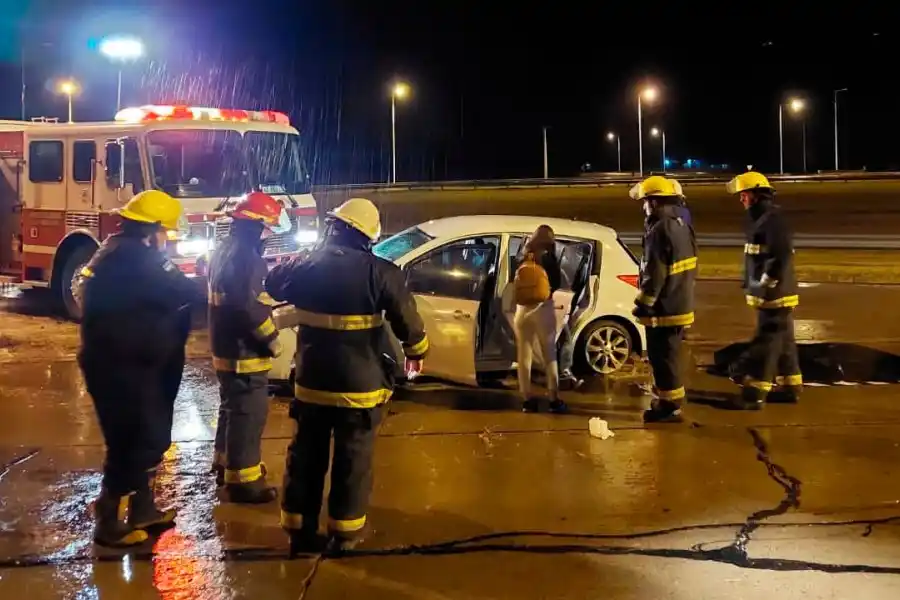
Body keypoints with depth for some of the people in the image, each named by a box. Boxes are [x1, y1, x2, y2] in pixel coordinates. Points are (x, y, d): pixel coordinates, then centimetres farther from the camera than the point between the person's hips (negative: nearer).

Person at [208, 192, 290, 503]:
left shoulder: (224, 249, 11)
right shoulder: (245, 255, -22)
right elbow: (248, 306, -27)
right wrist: (271, 337, -16)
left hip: (225, 346, 11)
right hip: (243, 350, -11)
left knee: (232, 408, 22)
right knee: (248, 414, -3)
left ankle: (226, 463, 35)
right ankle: (242, 480, 2)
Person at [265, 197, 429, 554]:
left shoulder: (306, 266, -1)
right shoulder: (379, 272, -12)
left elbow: (271, 285, 20)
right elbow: (408, 322, -8)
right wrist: (416, 352, 11)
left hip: (311, 381, 3)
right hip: (359, 384, -3)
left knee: (306, 454, 14)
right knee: (353, 458, 8)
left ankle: (298, 528, 22)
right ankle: (344, 531, 14)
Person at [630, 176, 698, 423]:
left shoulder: (659, 231, -21)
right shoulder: (681, 226, 11)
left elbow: (654, 275, -23)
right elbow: (688, 268, 18)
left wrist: (642, 304, -15)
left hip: (664, 309, -10)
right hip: (680, 304, 10)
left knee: (663, 358, -2)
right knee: (667, 356, 19)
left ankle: (671, 407, 4)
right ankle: (665, 402, 29)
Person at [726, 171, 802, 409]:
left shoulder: (773, 220, -18)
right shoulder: (760, 219, 15)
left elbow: (782, 257, -26)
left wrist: (765, 285, -24)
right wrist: (752, 283, 21)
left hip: (774, 295, -11)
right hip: (770, 294, 11)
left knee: (765, 343, -7)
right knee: (782, 342, 16)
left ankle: (755, 393, -5)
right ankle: (790, 387, 25)